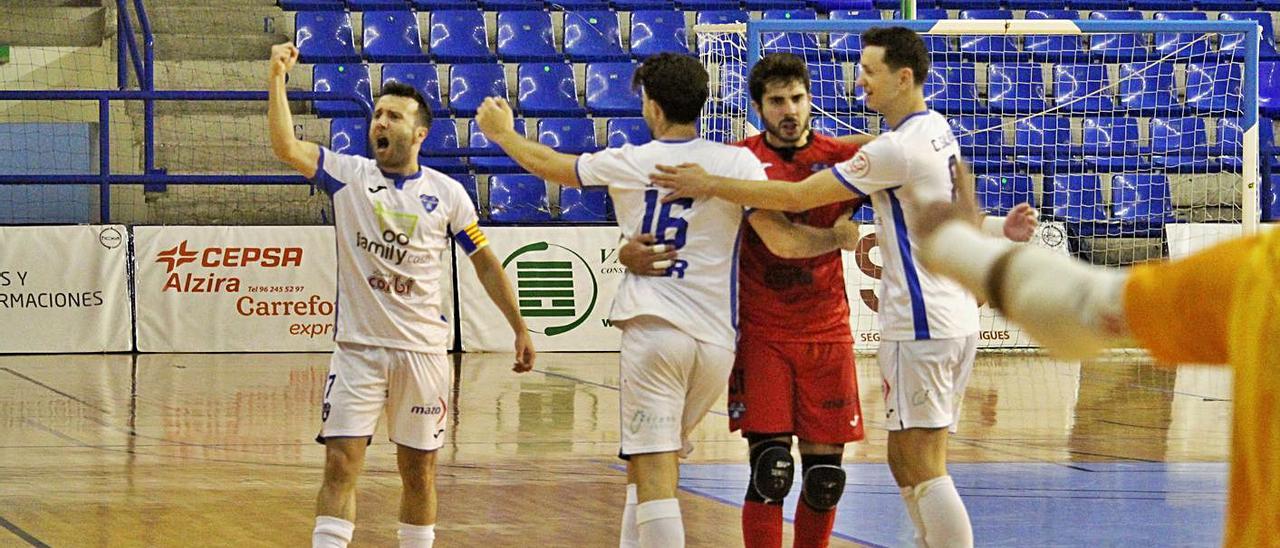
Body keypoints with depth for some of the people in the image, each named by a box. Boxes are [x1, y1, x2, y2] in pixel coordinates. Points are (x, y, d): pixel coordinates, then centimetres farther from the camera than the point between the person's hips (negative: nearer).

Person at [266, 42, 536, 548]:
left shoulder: (447, 193, 2)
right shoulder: (348, 174, 0)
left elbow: (485, 262, 10)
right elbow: (286, 147, -14)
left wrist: (519, 328, 9)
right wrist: (277, 78, -25)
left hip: (423, 350, 1)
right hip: (358, 348, -1)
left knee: (419, 470, 9)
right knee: (341, 463, -9)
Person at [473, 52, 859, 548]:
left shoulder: (627, 163, 4)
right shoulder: (737, 162, 3)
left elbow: (548, 164, 21)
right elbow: (782, 241, -4)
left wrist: (502, 133, 40)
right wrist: (840, 238, 14)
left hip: (653, 331, -3)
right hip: (716, 339, 3)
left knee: (654, 477, -9)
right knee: (646, 464, 22)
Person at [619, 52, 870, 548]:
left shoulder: (840, 156, 2)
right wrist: (631, 250, -23)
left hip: (826, 334, 2)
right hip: (761, 334, -2)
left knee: (825, 476, 4)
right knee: (770, 467, -11)